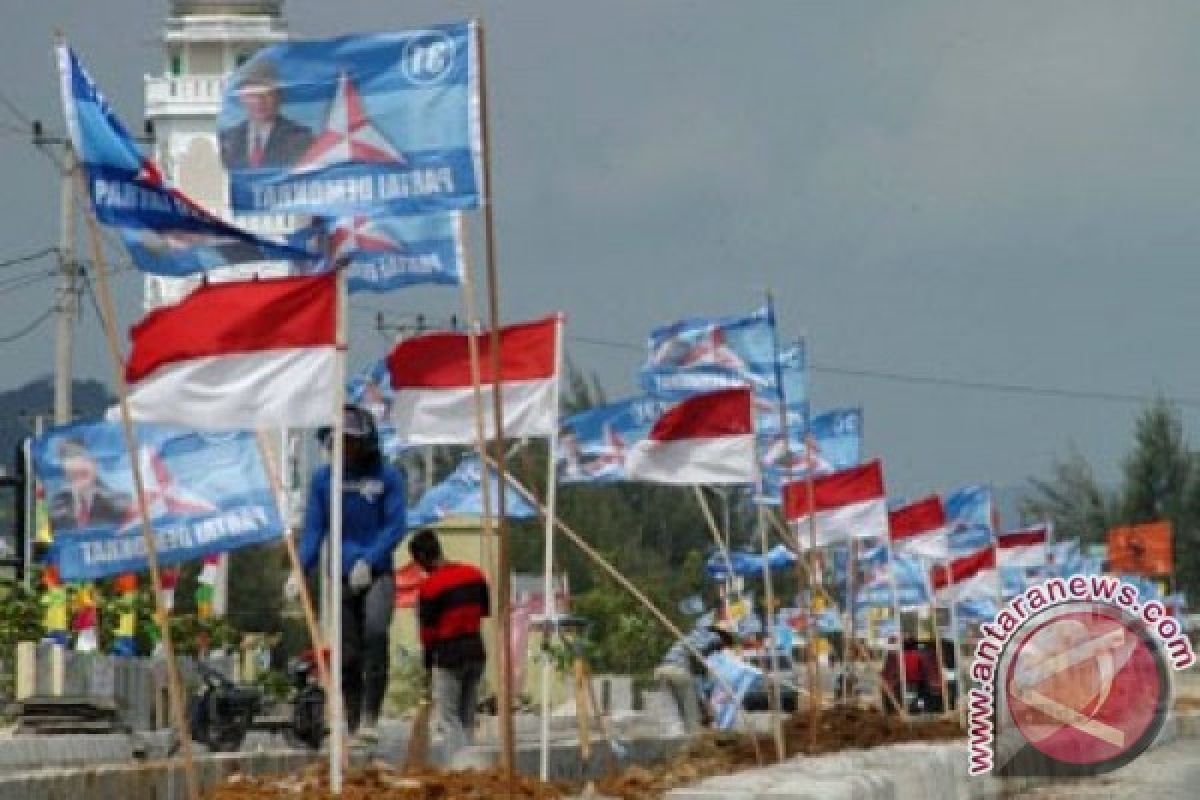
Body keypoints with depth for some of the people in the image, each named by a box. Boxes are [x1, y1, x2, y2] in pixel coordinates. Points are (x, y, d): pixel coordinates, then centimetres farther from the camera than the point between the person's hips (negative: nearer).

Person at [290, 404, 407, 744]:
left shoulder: (388, 477, -2)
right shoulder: (323, 479, 4)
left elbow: (396, 525, -9)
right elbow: (314, 528, 1)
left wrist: (368, 560, -23)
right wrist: (300, 569, -14)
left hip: (378, 573, -3)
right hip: (342, 576, 3)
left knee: (375, 631, -28)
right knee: (348, 655, 4)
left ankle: (370, 716, -26)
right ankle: (354, 727, 13)